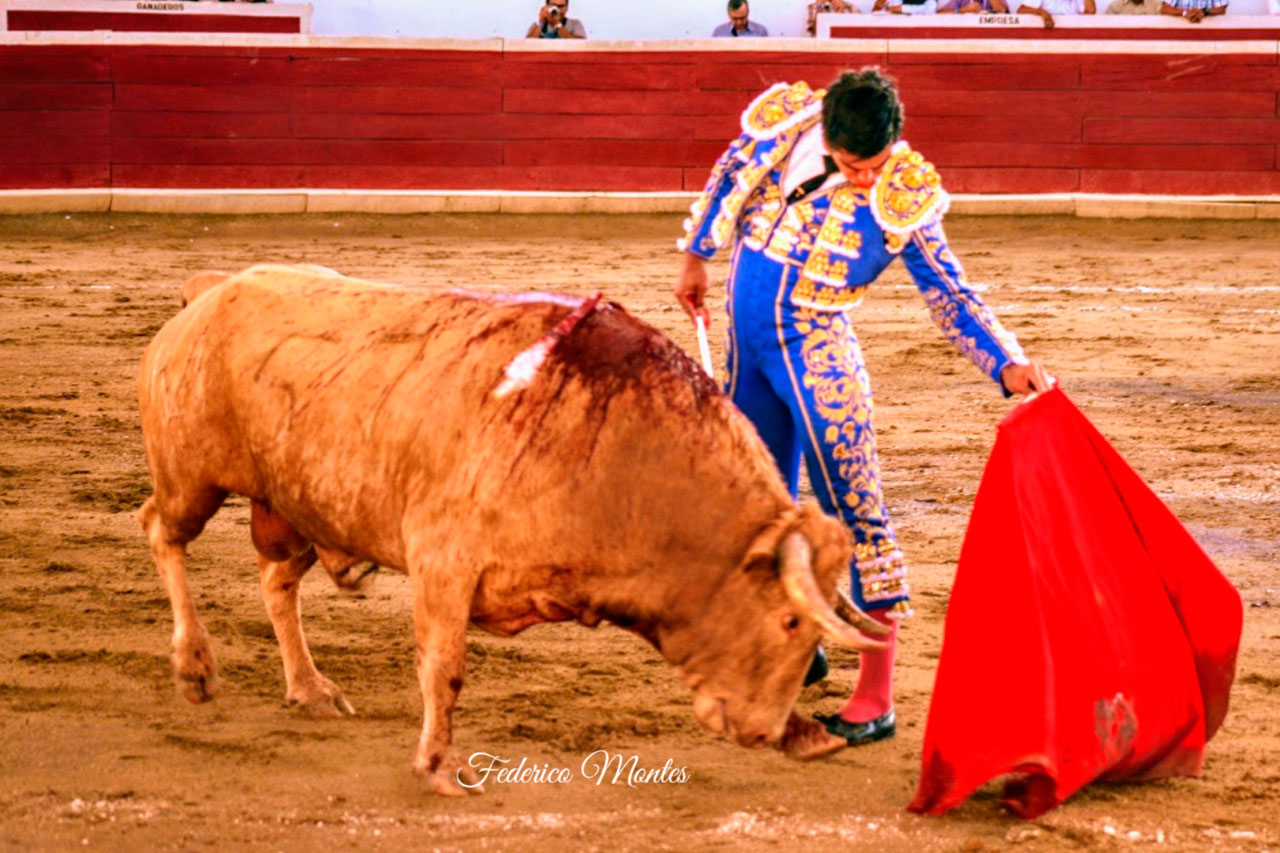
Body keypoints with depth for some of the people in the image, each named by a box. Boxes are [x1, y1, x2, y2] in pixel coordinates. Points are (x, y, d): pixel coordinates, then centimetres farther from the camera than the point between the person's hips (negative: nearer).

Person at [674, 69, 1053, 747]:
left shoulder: (903, 200, -15)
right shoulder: (783, 125, -7)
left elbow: (950, 295, -12)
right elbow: (730, 176, 14)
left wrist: (1007, 365, -25)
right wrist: (696, 257, 25)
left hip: (816, 352, -5)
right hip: (747, 346, 5)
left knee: (854, 509, -12)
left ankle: (876, 696, -12)